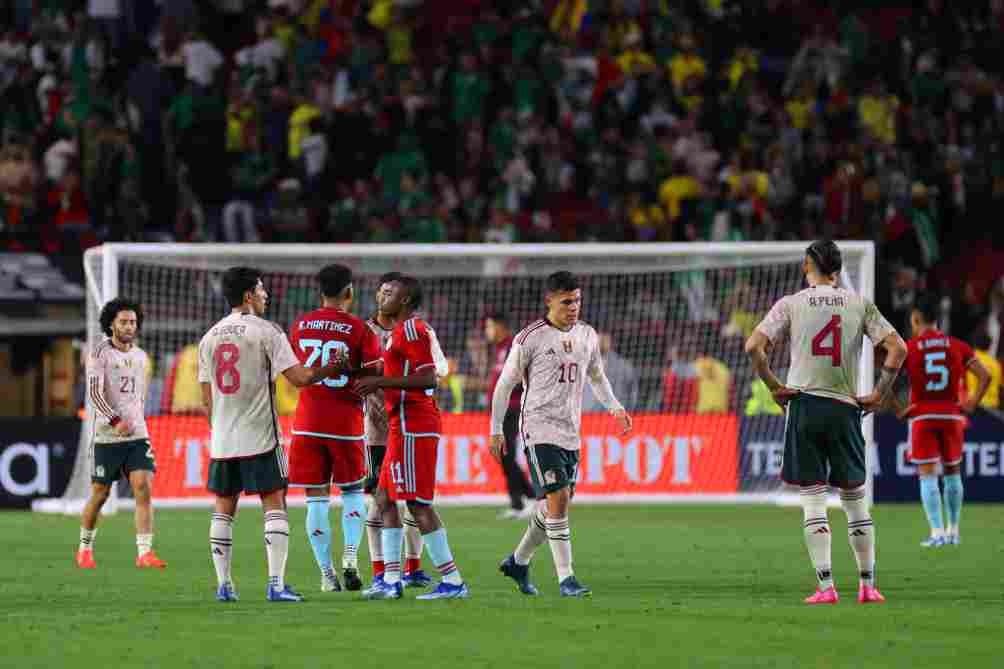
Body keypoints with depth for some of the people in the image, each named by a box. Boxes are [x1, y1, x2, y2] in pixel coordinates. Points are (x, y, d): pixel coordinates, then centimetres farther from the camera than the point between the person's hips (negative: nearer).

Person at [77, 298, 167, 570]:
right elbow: (94, 393, -17)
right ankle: (85, 548, 26)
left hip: (137, 435, 4)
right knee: (100, 495, 5)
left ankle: (145, 553, -16)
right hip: (106, 436, -4)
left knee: (144, 488, -12)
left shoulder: (140, 356, 11)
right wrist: (116, 421, -26)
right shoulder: (100, 354, -7)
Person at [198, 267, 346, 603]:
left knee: (223, 510, 10)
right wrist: (330, 368, 3)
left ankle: (223, 585, 8)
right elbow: (299, 377, -12)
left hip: (222, 440, 5)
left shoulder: (210, 337, 9)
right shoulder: (266, 331, -7)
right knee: (274, 505, -1)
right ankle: (276, 584, -9)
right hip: (260, 437, -5)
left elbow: (207, 397, 12)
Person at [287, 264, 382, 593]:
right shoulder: (360, 329, -6)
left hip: (308, 421, 2)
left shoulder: (300, 326, 5)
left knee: (316, 498, 5)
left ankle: (327, 574, 3)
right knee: (353, 490, 16)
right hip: (346, 421, -2)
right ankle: (350, 557, -3)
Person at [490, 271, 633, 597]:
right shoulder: (530, 338, -8)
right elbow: (505, 383, 0)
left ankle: (518, 562, 32)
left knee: (556, 506, 11)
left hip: (571, 433, 6)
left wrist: (615, 407, 8)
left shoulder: (587, 335, 8)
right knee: (557, 499, -16)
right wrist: (496, 430, 0)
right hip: (539, 429, -6)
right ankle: (566, 579, -15)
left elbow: (596, 375, 24)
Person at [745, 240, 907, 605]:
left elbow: (754, 346, -10)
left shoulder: (791, 304, 0)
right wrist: (879, 394, 3)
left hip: (803, 406, -1)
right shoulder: (859, 304, 4)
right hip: (845, 407, 1)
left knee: (813, 502, 0)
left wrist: (774, 387, -1)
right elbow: (897, 348, -3)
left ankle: (826, 586, -7)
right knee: (855, 499, 11)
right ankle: (868, 585, 13)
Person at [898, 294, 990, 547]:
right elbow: (985, 376, -3)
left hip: (922, 417, -2)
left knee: (927, 476, -1)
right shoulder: (957, 346, 3)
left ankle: (937, 533, -12)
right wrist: (971, 404, 5)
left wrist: (898, 409, -1)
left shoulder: (908, 349, -3)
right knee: (952, 473, 17)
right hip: (952, 416, 3)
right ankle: (953, 531, 22)